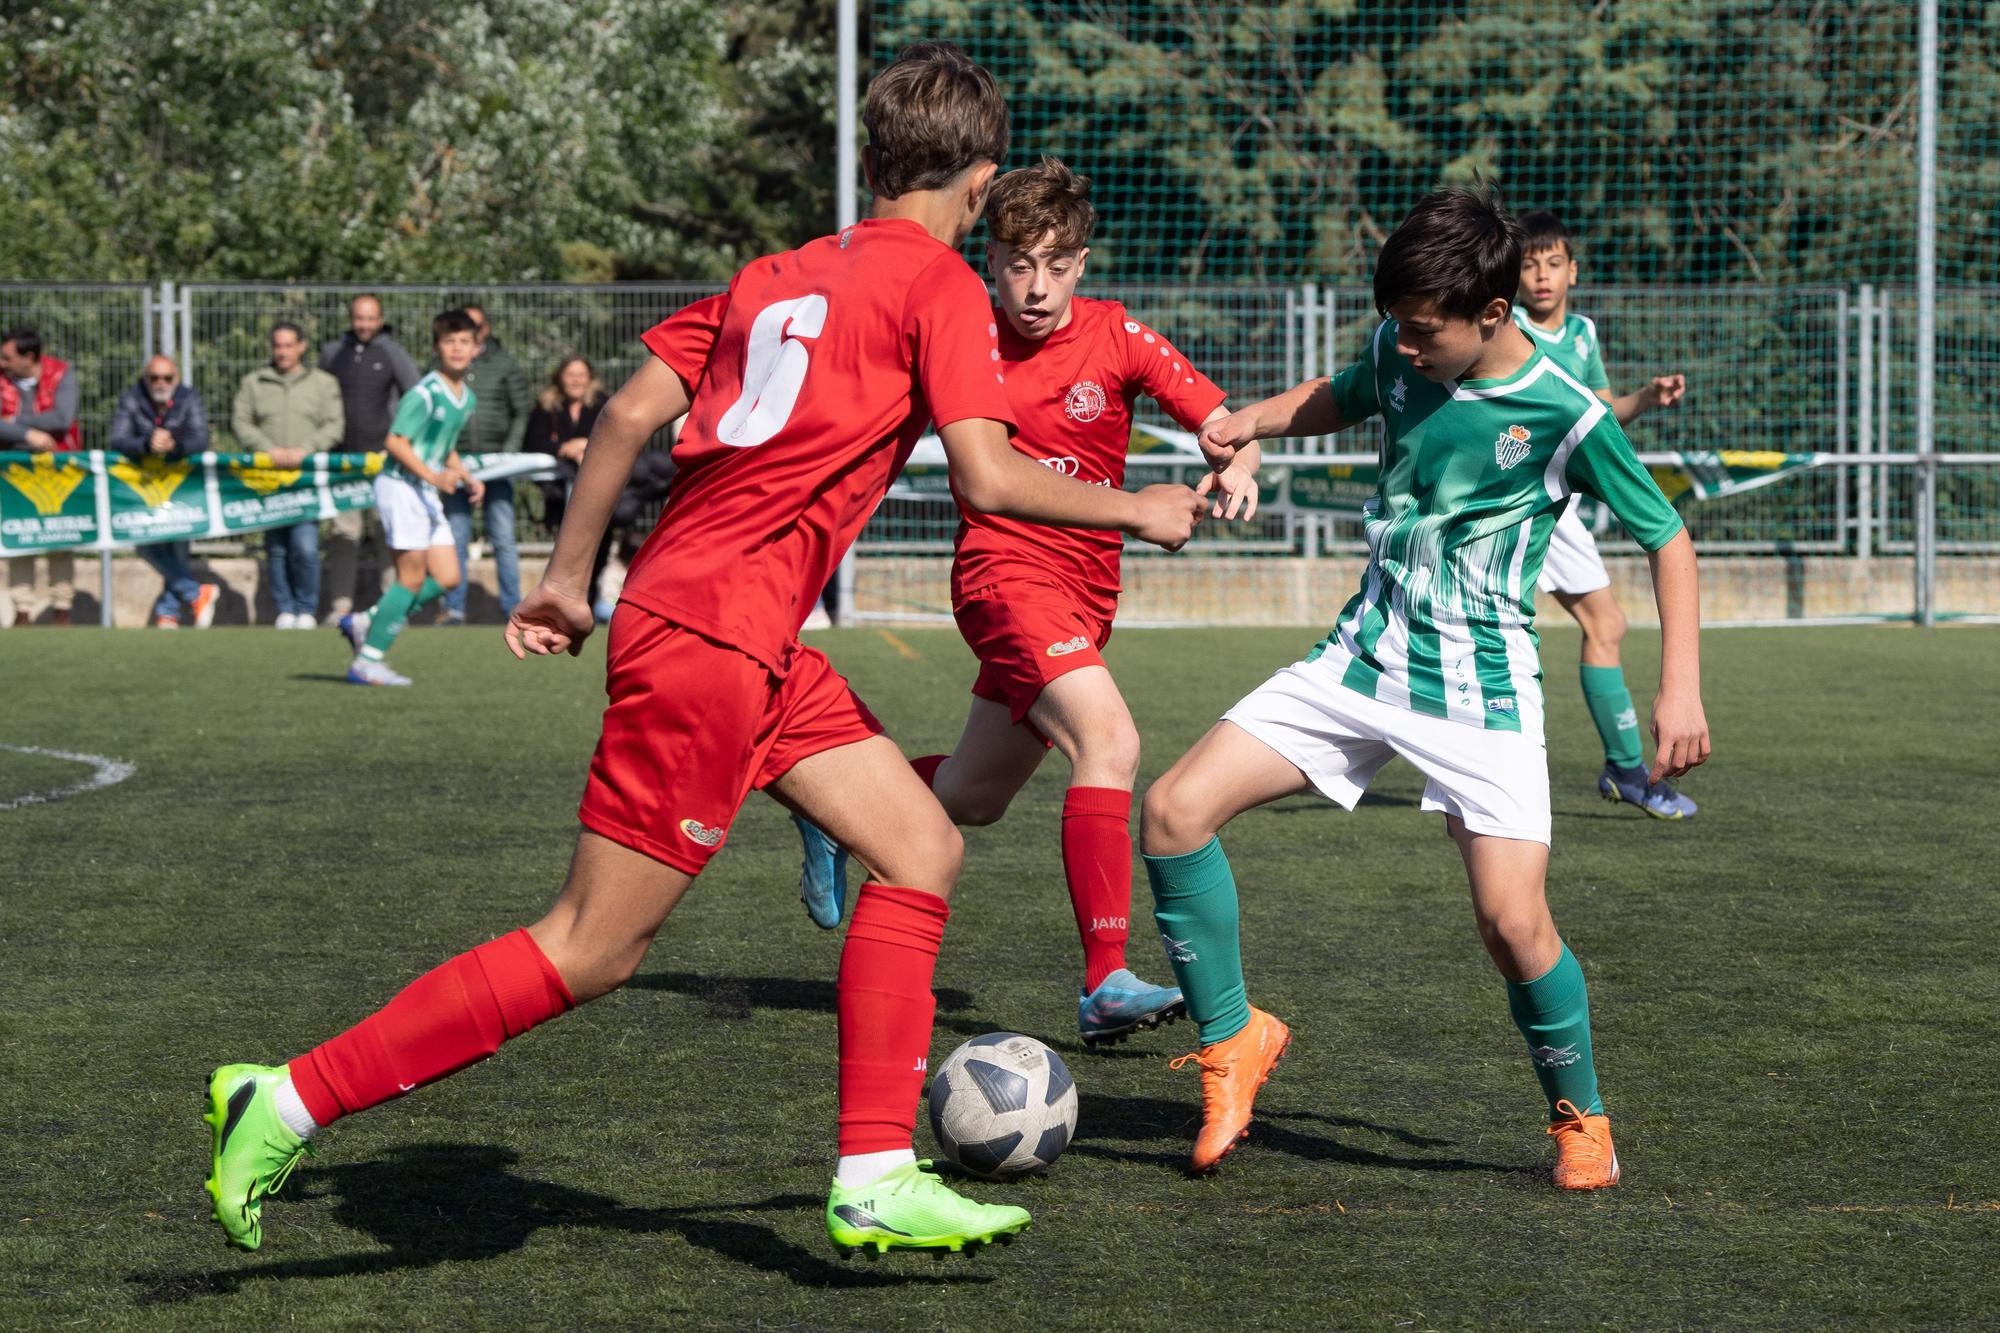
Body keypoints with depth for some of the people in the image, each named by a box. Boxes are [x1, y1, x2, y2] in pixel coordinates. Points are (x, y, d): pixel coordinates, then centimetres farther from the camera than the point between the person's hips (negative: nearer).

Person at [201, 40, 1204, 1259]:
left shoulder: (778, 275, 17)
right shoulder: (939, 285, -5)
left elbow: (631, 412, 14)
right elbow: (988, 478, -15)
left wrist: (570, 577, 20)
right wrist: (1132, 510, 0)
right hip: (713, 641, -9)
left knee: (924, 850, 9)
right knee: (591, 953, -5)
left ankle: (877, 1178, 6)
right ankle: (291, 1103, -2)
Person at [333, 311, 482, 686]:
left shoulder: (467, 398, 12)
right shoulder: (425, 394, -16)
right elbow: (395, 441, -19)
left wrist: (466, 477, 8)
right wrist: (433, 476, -28)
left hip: (427, 493, 9)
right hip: (401, 486, -9)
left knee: (448, 578, 4)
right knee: (412, 577, -9)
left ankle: (365, 623, 15)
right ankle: (368, 662, -2)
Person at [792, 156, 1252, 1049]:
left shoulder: (1116, 337, -4)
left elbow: (1219, 419, -10)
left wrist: (1236, 468, -31)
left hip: (1083, 596, 4)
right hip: (1007, 574, -4)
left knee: (973, 798, 16)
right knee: (1110, 741, -27)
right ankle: (1105, 984, -30)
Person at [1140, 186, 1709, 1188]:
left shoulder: (1565, 416, -13)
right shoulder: (1399, 354, 1)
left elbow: (1666, 538, -3)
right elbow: (1340, 397, 25)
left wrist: (1680, 686, -10)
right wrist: (1256, 420, 6)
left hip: (1482, 691, -5)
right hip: (1360, 658, 5)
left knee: (1514, 926, -17)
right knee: (1175, 811, -11)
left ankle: (1579, 1117, 12)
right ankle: (1232, 1037, 7)